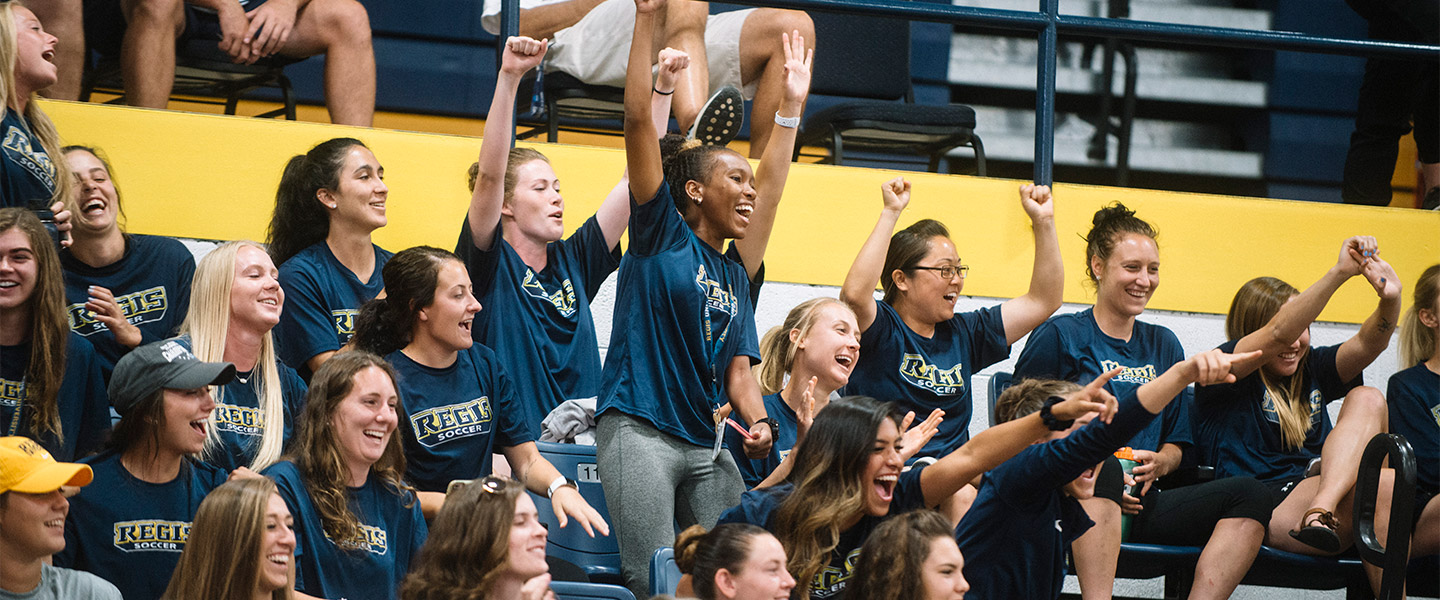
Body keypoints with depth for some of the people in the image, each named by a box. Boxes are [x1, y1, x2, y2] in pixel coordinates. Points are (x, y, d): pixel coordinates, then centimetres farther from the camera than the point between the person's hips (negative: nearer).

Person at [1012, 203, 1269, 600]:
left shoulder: (1164, 346, 22)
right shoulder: (1060, 336, 5)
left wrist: (1157, 463, -1)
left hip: (1140, 504, 5)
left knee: (1250, 495, -19)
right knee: (1102, 466, -40)